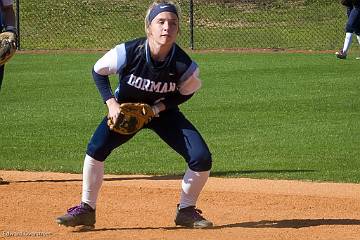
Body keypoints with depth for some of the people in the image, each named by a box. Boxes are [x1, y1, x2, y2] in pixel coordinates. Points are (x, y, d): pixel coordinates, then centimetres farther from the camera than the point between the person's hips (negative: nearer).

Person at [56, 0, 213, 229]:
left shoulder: (184, 65, -28)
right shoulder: (128, 52, -30)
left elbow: (186, 92, -5)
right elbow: (99, 71, -10)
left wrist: (159, 107, -19)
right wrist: (111, 103, -19)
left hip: (163, 111, 1)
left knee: (202, 158, -14)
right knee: (96, 148, -23)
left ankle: (186, 211, 9)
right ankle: (86, 210, -6)